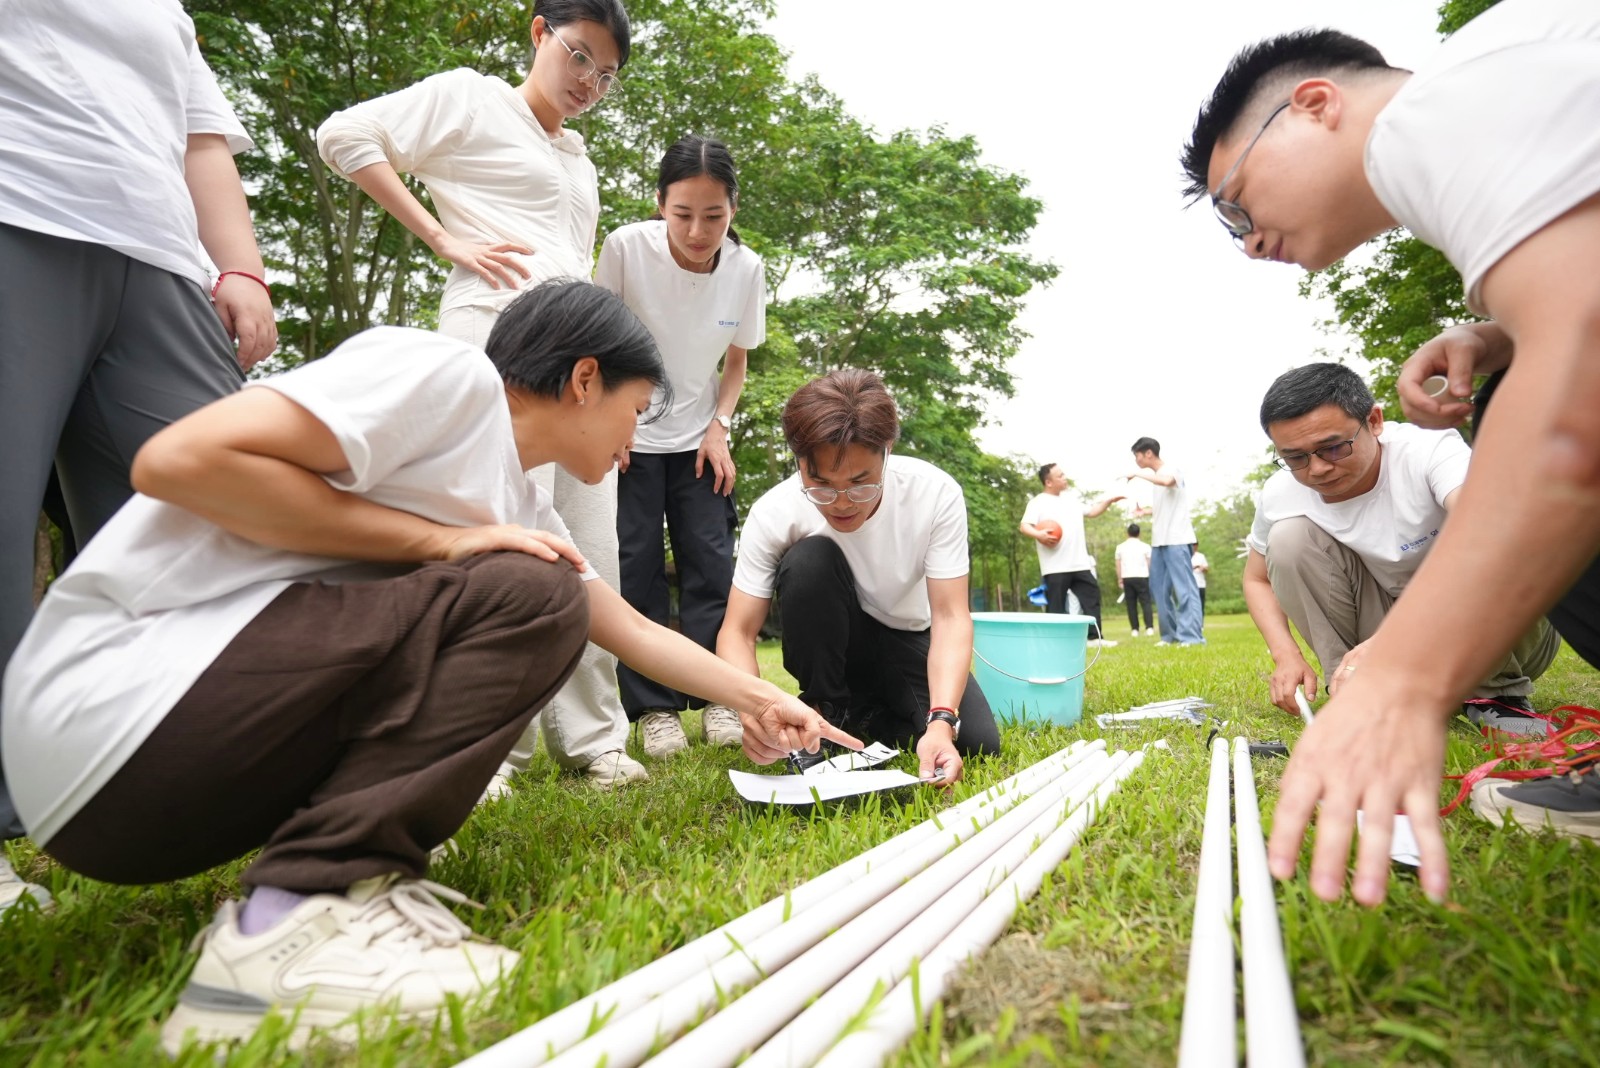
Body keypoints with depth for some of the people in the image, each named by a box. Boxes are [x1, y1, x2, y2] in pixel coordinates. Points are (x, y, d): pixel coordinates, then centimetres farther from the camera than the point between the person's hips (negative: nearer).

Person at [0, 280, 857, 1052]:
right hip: (107, 709, -9)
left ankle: (303, 886, 3)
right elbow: (178, 460, -19)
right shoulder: (449, 374, -11)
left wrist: (758, 699, 29)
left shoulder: (522, 509, 15)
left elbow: (634, 630, 25)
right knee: (526, 599, -17)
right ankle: (302, 917, -18)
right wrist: (440, 540, -16)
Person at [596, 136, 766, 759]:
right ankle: (654, 708, 3)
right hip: (628, 434, -2)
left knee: (712, 562, -3)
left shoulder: (746, 268, -9)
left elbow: (736, 361, 5)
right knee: (637, 565, -4)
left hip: (698, 439, 2)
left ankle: (719, 699, 5)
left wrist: (718, 427, -7)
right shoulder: (627, 247, -16)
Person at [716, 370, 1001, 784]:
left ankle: (862, 713, 6)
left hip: (909, 640, 1)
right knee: (809, 560, -33)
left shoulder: (935, 493, -26)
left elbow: (950, 617, -27)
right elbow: (737, 633, -24)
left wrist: (940, 722, -41)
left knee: (978, 743, -22)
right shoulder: (772, 514, -27)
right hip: (827, 643, -1)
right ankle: (827, 711, -11)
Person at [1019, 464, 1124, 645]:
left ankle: (1095, 637, 15)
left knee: (1092, 595, 8)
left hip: (1079, 564, 8)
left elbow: (1092, 511, 28)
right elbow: (1024, 526, -14)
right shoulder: (1039, 502, -5)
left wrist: (1108, 501, 13)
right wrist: (1039, 535, -32)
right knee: (1056, 604, -3)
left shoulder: (1071, 502, 19)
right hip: (1056, 567, -7)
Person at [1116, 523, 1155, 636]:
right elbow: (1150, 564, 4)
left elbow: (1118, 566, 7)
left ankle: (1135, 629, 3)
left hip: (1127, 578, 2)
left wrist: (1119, 580, 14)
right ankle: (1149, 628, -13)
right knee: (1146, 603, -1)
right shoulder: (1145, 546, 2)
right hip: (1142, 577, -1)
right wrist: (1151, 578, 14)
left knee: (1131, 604, 5)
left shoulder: (1120, 547, 6)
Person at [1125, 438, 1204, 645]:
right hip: (1159, 541, 9)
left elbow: (1166, 481, -34)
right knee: (1159, 588, 9)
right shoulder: (1157, 477, 17)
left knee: (1184, 587, -10)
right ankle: (1170, 634, 15)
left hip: (1176, 540, -9)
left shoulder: (1171, 470, -9)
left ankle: (1191, 636, -10)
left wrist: (1138, 474, -24)